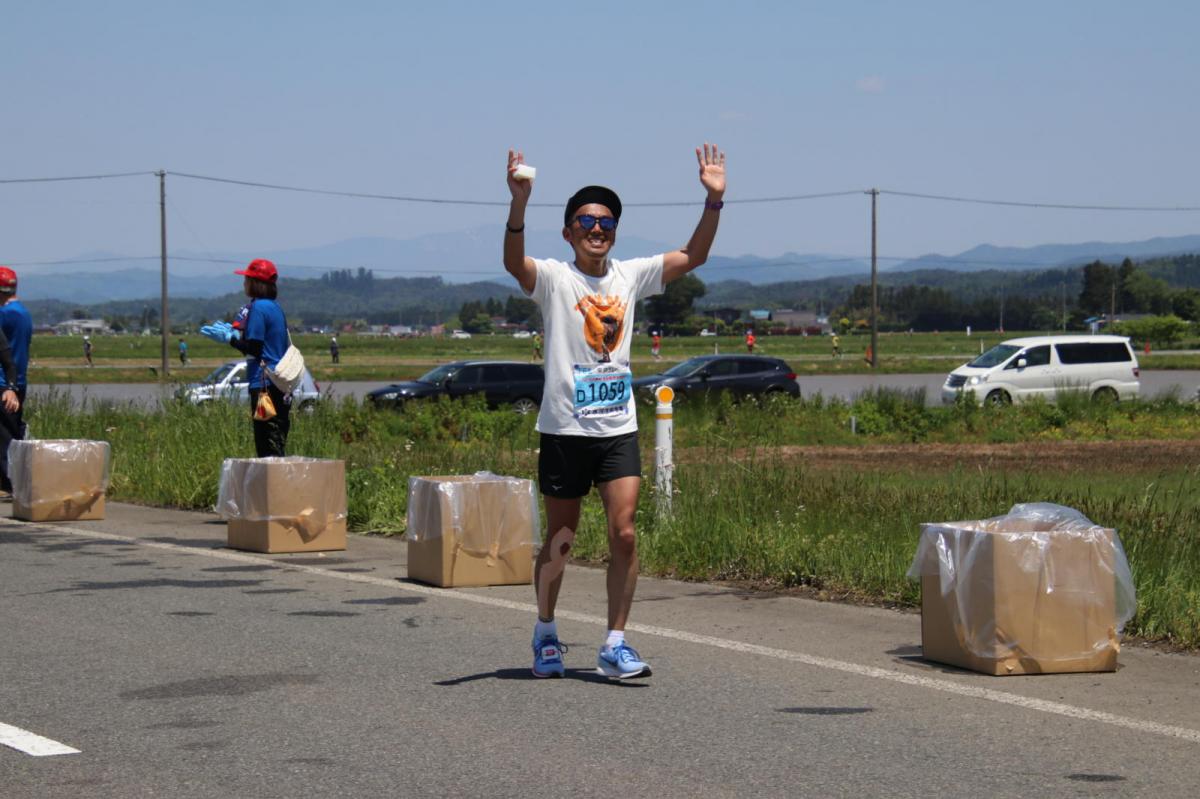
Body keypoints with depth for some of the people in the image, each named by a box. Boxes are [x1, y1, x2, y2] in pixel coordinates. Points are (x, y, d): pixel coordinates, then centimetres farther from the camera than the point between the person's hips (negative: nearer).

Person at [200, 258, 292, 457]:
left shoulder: (258, 307, -11)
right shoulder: (275, 307, 16)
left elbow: (254, 349, -15)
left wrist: (228, 337, -4)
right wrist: (234, 333, 21)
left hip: (264, 384, -9)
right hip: (281, 385, 9)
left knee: (267, 448, -10)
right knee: (277, 447, 11)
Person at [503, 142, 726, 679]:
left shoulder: (631, 276, 9)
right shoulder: (553, 278, -4)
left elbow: (693, 256, 5)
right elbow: (513, 262, -24)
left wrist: (713, 201, -9)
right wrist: (519, 204, -40)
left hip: (618, 428, 3)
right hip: (564, 429, -3)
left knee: (624, 533, -9)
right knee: (559, 540, 9)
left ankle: (615, 646, -2)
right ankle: (546, 635, 29)